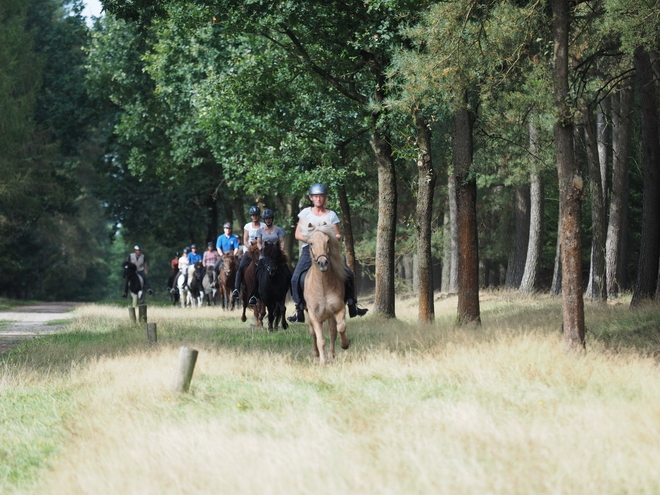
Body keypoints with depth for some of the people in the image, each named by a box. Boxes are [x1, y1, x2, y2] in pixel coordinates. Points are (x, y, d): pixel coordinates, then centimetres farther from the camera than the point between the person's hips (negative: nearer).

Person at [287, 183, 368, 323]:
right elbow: (297, 234, 4)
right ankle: (299, 310, -13)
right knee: (296, 278, -20)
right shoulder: (306, 213, 6)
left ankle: (352, 306, -2)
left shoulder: (331, 215, 7)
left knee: (348, 274, -13)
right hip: (309, 249, -1)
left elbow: (338, 236, 6)